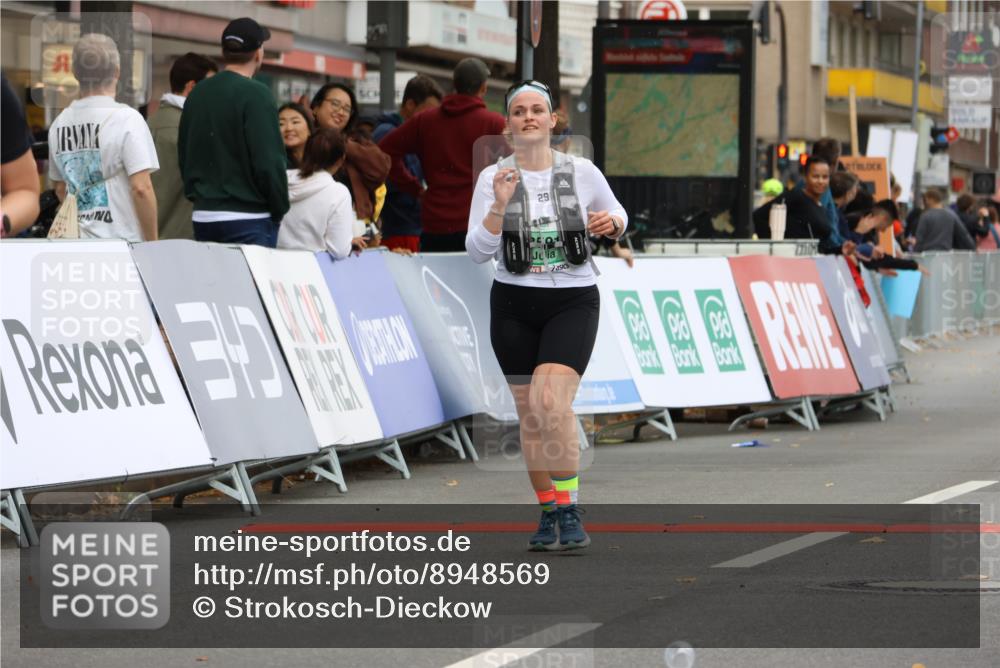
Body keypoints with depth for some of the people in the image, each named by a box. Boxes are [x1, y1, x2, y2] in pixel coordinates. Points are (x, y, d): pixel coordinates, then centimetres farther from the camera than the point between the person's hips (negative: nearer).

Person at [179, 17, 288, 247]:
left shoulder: (197, 94, 11)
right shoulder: (255, 94, -11)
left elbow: (183, 157, 17)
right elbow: (269, 161, -15)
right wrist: (280, 210, -3)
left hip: (203, 216, 7)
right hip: (248, 218, -7)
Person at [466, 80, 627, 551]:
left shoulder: (581, 172, -2)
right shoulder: (494, 178, -2)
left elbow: (617, 218, 14)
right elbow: (478, 252, -7)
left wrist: (611, 223, -9)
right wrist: (499, 206, -22)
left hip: (573, 302, -2)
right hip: (513, 304, 2)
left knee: (551, 401, -22)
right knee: (529, 414, 5)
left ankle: (569, 510, -14)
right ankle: (548, 514, 19)